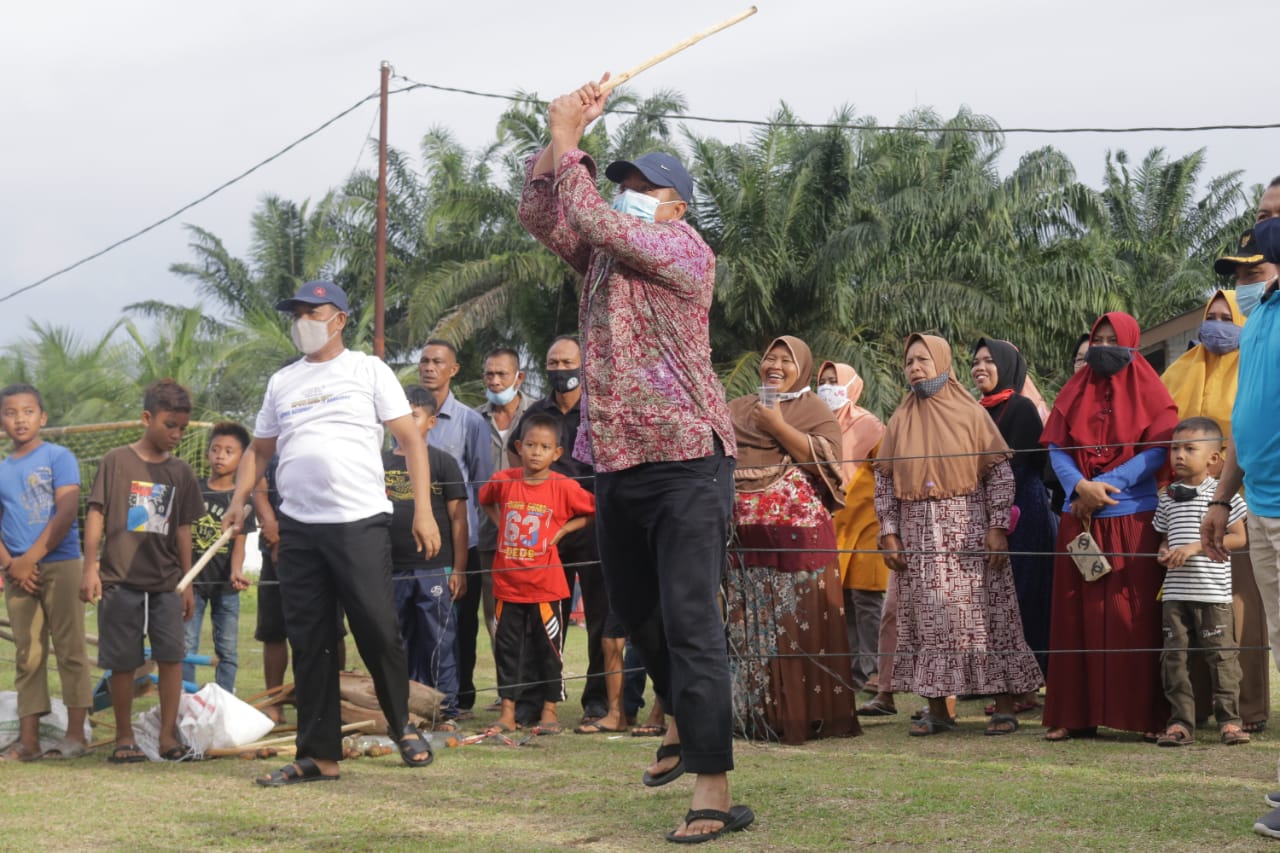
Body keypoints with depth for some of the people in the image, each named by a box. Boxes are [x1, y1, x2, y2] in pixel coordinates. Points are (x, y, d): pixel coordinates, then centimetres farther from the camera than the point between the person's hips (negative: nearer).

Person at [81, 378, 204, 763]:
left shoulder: (181, 472, 8)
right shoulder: (116, 461, -1)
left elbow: (182, 530, 13)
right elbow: (96, 515, -2)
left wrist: (187, 583, 12)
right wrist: (90, 568, -8)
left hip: (166, 582, 3)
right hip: (119, 579, -2)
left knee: (171, 655, -5)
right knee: (122, 661, 2)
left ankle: (168, 735, 2)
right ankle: (124, 737, 12)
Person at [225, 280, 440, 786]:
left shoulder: (368, 370, 5)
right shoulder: (282, 383, 17)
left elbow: (411, 440, 1)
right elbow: (259, 449, 23)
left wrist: (423, 510, -9)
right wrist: (239, 500, 6)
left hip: (361, 522, -4)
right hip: (298, 529, 4)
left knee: (378, 631, -5)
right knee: (308, 644, 4)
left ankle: (403, 727, 17)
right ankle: (319, 754, 9)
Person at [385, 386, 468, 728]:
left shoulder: (442, 462, 1)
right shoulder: (381, 462, 10)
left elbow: (458, 517, 0)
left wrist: (458, 568, -5)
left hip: (434, 570, -4)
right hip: (391, 569, 4)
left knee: (438, 642, -2)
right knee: (398, 643, 9)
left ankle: (445, 710, 4)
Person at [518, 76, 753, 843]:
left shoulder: (686, 251, -9)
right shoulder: (603, 253, 15)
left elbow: (590, 216, -18)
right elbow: (540, 213, 10)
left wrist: (567, 139, -8)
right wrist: (567, 133, 1)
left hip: (686, 463, -8)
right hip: (618, 463, 8)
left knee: (689, 622, -13)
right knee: (634, 607, 20)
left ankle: (715, 791, -14)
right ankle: (683, 720, 44)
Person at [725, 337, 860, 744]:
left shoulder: (815, 410, 6)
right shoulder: (737, 410, 20)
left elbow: (826, 458, -9)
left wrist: (778, 427, -12)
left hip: (798, 533, -4)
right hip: (745, 538, 4)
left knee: (801, 623, -5)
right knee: (749, 628, 4)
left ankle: (805, 714, -2)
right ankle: (757, 715, 9)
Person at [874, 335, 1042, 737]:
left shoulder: (971, 414, 0)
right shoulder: (900, 421, 11)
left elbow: (1000, 471, -3)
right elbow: (884, 480, 11)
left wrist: (998, 527, -11)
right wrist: (889, 533, 2)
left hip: (968, 530, -3)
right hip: (918, 534, 3)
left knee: (984, 617, -4)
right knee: (927, 622, 2)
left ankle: (1004, 707, 0)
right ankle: (937, 709, 8)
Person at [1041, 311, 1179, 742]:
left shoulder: (1148, 392, 3)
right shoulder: (1074, 392, 12)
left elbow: (1157, 450, -7)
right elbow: (1055, 448, 5)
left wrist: (1102, 487, -14)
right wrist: (1081, 486, -14)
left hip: (1132, 518, -3)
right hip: (1079, 519, 3)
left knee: (1133, 618, -4)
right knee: (1078, 616, 2)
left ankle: (1147, 714, -2)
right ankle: (1076, 714, 4)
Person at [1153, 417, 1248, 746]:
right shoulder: (1168, 496, 12)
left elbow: (1238, 537, -5)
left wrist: (1196, 546, -14)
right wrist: (1165, 552, -3)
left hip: (1212, 592, -4)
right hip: (1175, 592, 4)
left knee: (1221, 655, -3)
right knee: (1174, 655, 2)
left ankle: (1229, 719, 5)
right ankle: (1180, 721, 7)